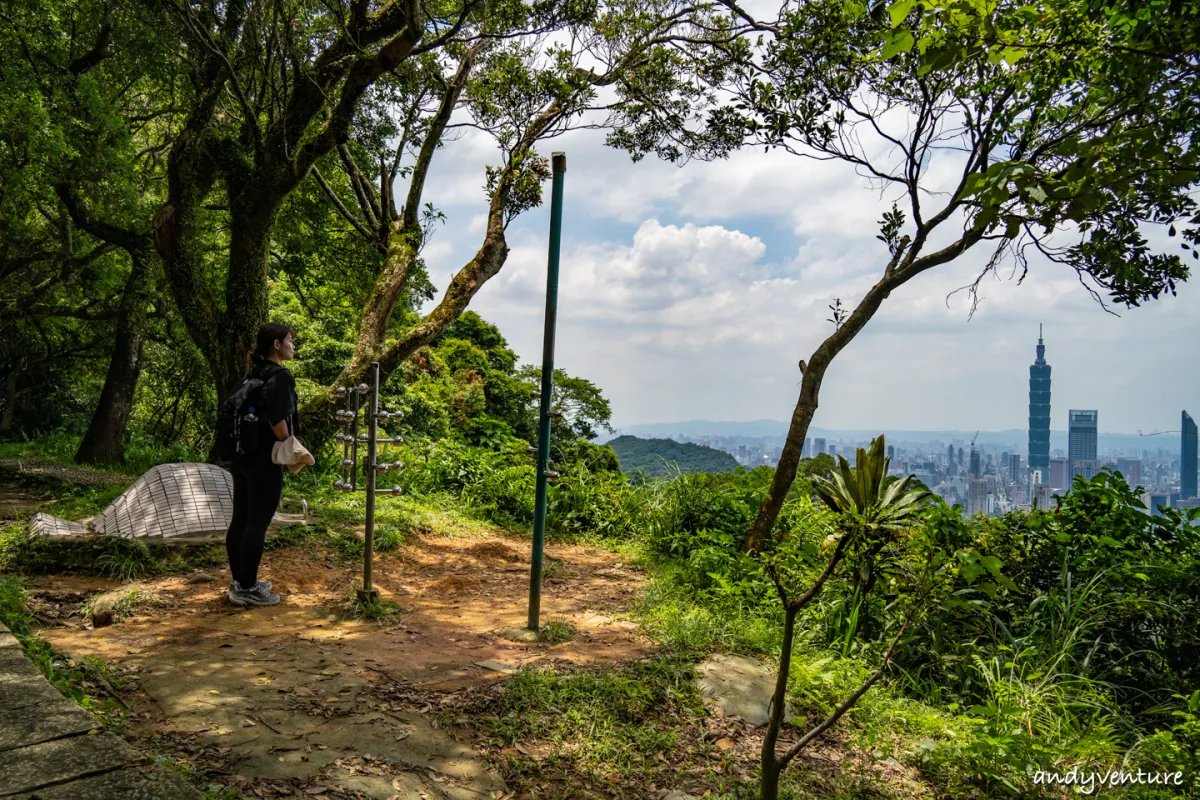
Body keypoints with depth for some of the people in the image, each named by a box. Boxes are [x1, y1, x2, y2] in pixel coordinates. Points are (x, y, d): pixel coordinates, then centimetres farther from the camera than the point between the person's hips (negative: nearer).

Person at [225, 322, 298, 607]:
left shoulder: (253, 374, 14)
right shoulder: (281, 375, -13)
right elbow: (276, 415, -26)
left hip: (243, 455, 9)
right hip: (265, 459, -9)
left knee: (241, 519, 13)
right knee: (258, 522, -2)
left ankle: (240, 580, 24)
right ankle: (246, 589, 4)